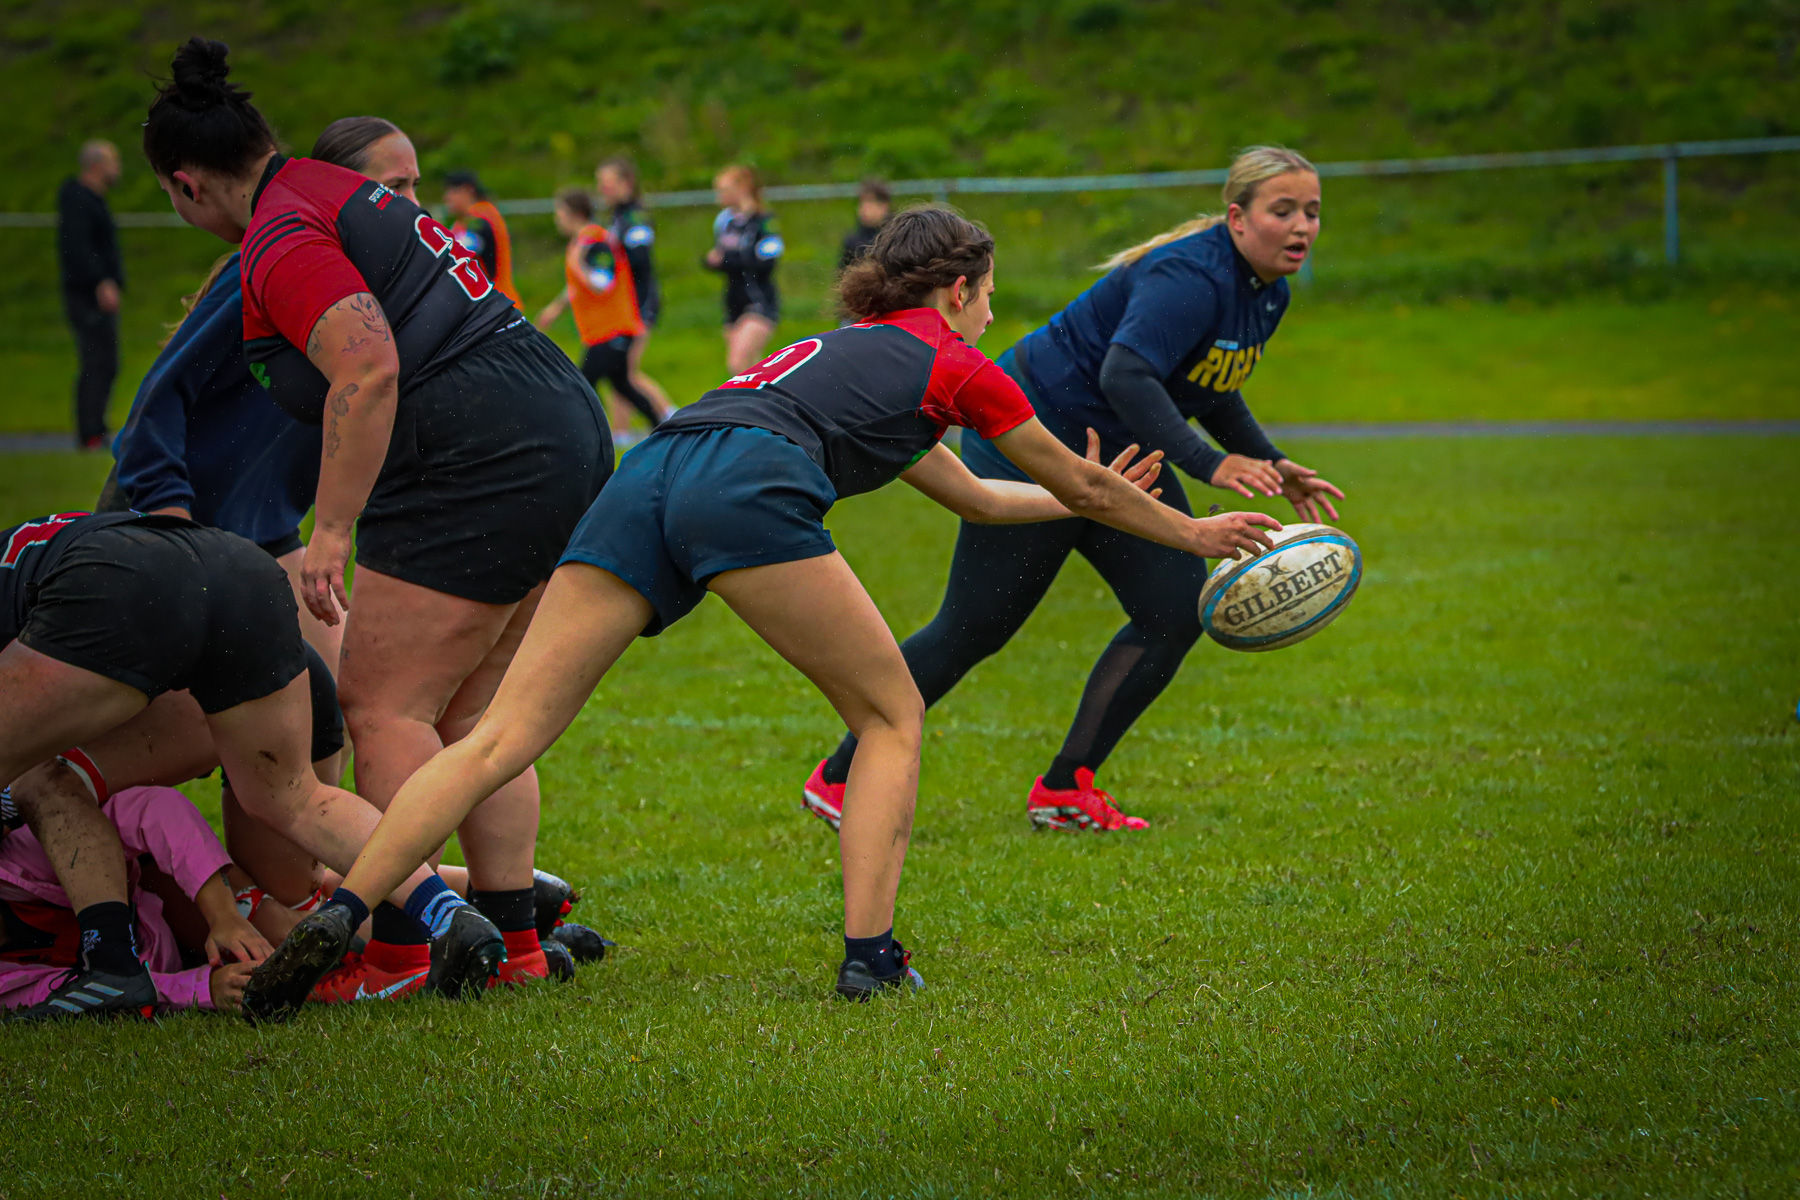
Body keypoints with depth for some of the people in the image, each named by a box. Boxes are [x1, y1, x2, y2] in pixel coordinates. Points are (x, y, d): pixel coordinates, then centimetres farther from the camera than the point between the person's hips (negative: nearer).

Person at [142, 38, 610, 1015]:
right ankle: (509, 940, 14)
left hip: (483, 465, -10)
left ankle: (400, 941, -8)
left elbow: (368, 369, -27)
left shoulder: (282, 245, -12)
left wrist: (333, 532, -24)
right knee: (466, 714, 14)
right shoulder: (336, 188, 18)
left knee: (382, 706, -6)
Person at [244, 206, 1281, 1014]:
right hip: (749, 486, -6)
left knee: (502, 738, -4)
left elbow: (973, 498, 54)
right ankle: (868, 954, 1)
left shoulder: (849, 351, 42)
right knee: (892, 714, 14)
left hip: (646, 482, 6)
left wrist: (1085, 497, 67)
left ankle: (340, 914, -21)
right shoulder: (952, 365, 22)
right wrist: (1194, 533, 50)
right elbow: (1081, 480, 35)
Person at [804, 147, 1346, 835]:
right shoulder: (1192, 276, -26)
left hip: (1117, 458, 9)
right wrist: (1207, 463, -46)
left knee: (1178, 610, -4)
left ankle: (1065, 790, 3)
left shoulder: (1268, 294, 5)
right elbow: (1126, 375, -40)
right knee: (971, 631, -4)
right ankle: (839, 779, 10)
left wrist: (1271, 464, 14)